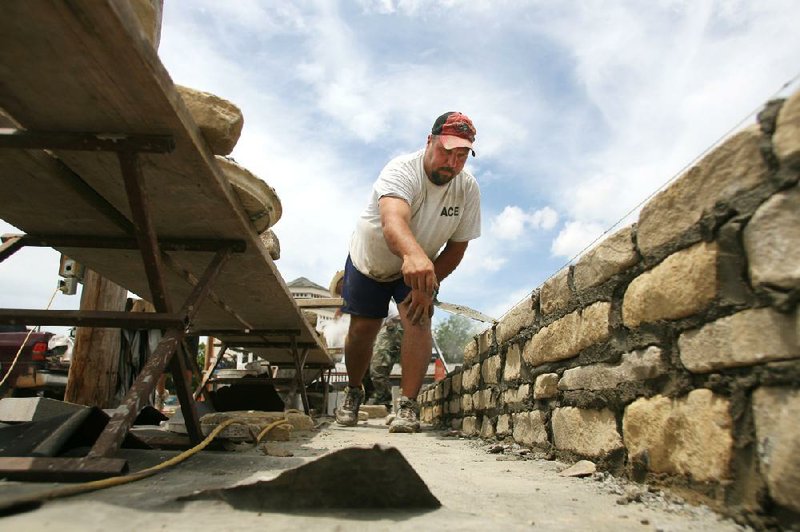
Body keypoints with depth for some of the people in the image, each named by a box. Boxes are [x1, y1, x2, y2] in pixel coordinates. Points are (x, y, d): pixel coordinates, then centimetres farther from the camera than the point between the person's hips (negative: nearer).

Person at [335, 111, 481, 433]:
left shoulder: (468, 189, -20)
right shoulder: (402, 171, -34)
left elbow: (457, 246, -12)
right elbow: (392, 220, -55)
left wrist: (427, 284, -23)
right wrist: (413, 254, -76)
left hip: (422, 267, 2)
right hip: (369, 261, -2)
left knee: (418, 320, -20)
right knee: (361, 331, 5)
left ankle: (408, 405, -9)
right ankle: (353, 392, 33)